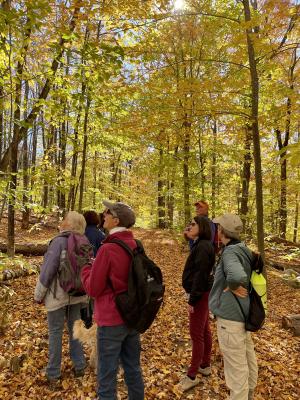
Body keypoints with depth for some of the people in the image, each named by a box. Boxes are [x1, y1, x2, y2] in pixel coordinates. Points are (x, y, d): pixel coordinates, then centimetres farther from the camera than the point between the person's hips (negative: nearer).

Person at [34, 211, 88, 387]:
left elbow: (47, 270, -19)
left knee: (55, 332, 9)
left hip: (58, 294, -5)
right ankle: (80, 366, 30)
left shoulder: (59, 241, -20)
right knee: (75, 328, 18)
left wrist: (39, 295, -6)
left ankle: (53, 374, 22)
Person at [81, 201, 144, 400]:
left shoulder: (108, 249, -21)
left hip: (112, 320, -7)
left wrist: (86, 270, 4)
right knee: (133, 369, 22)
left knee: (107, 377, 11)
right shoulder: (136, 246, -1)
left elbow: (93, 289, -15)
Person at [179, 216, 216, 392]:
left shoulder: (203, 247, -22)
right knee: (204, 330, 20)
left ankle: (192, 376, 15)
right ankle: (205, 365, 36)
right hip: (203, 293, 10)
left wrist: (192, 299, -20)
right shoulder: (202, 245, 8)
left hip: (201, 294, -10)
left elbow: (200, 275, -24)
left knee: (196, 334, 1)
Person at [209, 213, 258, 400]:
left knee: (236, 365, 7)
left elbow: (238, 276, -41)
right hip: (244, 312, 9)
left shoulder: (230, 252, -23)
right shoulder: (244, 250, 2)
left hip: (231, 316, -9)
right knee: (248, 356, 26)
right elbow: (248, 275, 15)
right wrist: (236, 286, 7)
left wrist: (232, 286, -23)